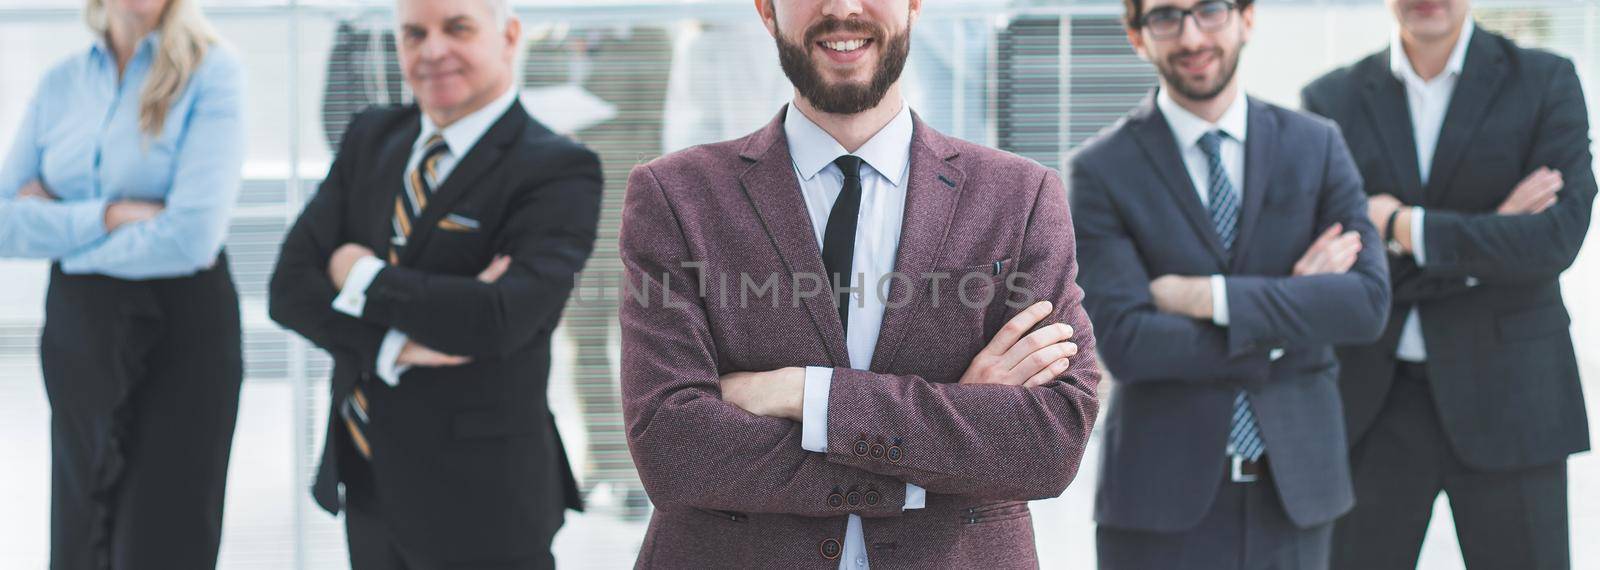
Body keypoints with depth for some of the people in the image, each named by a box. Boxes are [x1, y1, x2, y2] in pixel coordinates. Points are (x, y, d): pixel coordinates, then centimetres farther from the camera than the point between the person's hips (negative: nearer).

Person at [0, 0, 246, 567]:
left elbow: (193, 235, -19)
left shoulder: (211, 70, -9)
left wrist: (58, 228, -7)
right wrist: (105, 217, -16)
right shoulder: (60, 82, 5)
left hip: (181, 329, -4)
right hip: (77, 327, 5)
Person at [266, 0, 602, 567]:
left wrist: (362, 277, -13)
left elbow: (501, 319, -26)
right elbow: (291, 287, -1)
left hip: (479, 499, -5)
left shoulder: (559, 172, -12)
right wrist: (393, 346, -18)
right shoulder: (370, 137, 6)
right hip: (368, 484, 5)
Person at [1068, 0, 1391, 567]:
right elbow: (1124, 343, -13)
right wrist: (1290, 311, -11)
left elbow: (1368, 300, -7)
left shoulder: (1317, 146, 5)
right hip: (1164, 497, -2)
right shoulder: (1102, 170, -4)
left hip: (1293, 485, 3)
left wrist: (1210, 296, -15)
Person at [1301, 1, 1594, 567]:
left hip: (1504, 398, -1)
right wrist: (1487, 234, -13)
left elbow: (1555, 240, -13)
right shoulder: (1330, 101, 2)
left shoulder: (1546, 82, -2)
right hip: (1374, 403, 2)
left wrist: (1404, 228, -16)